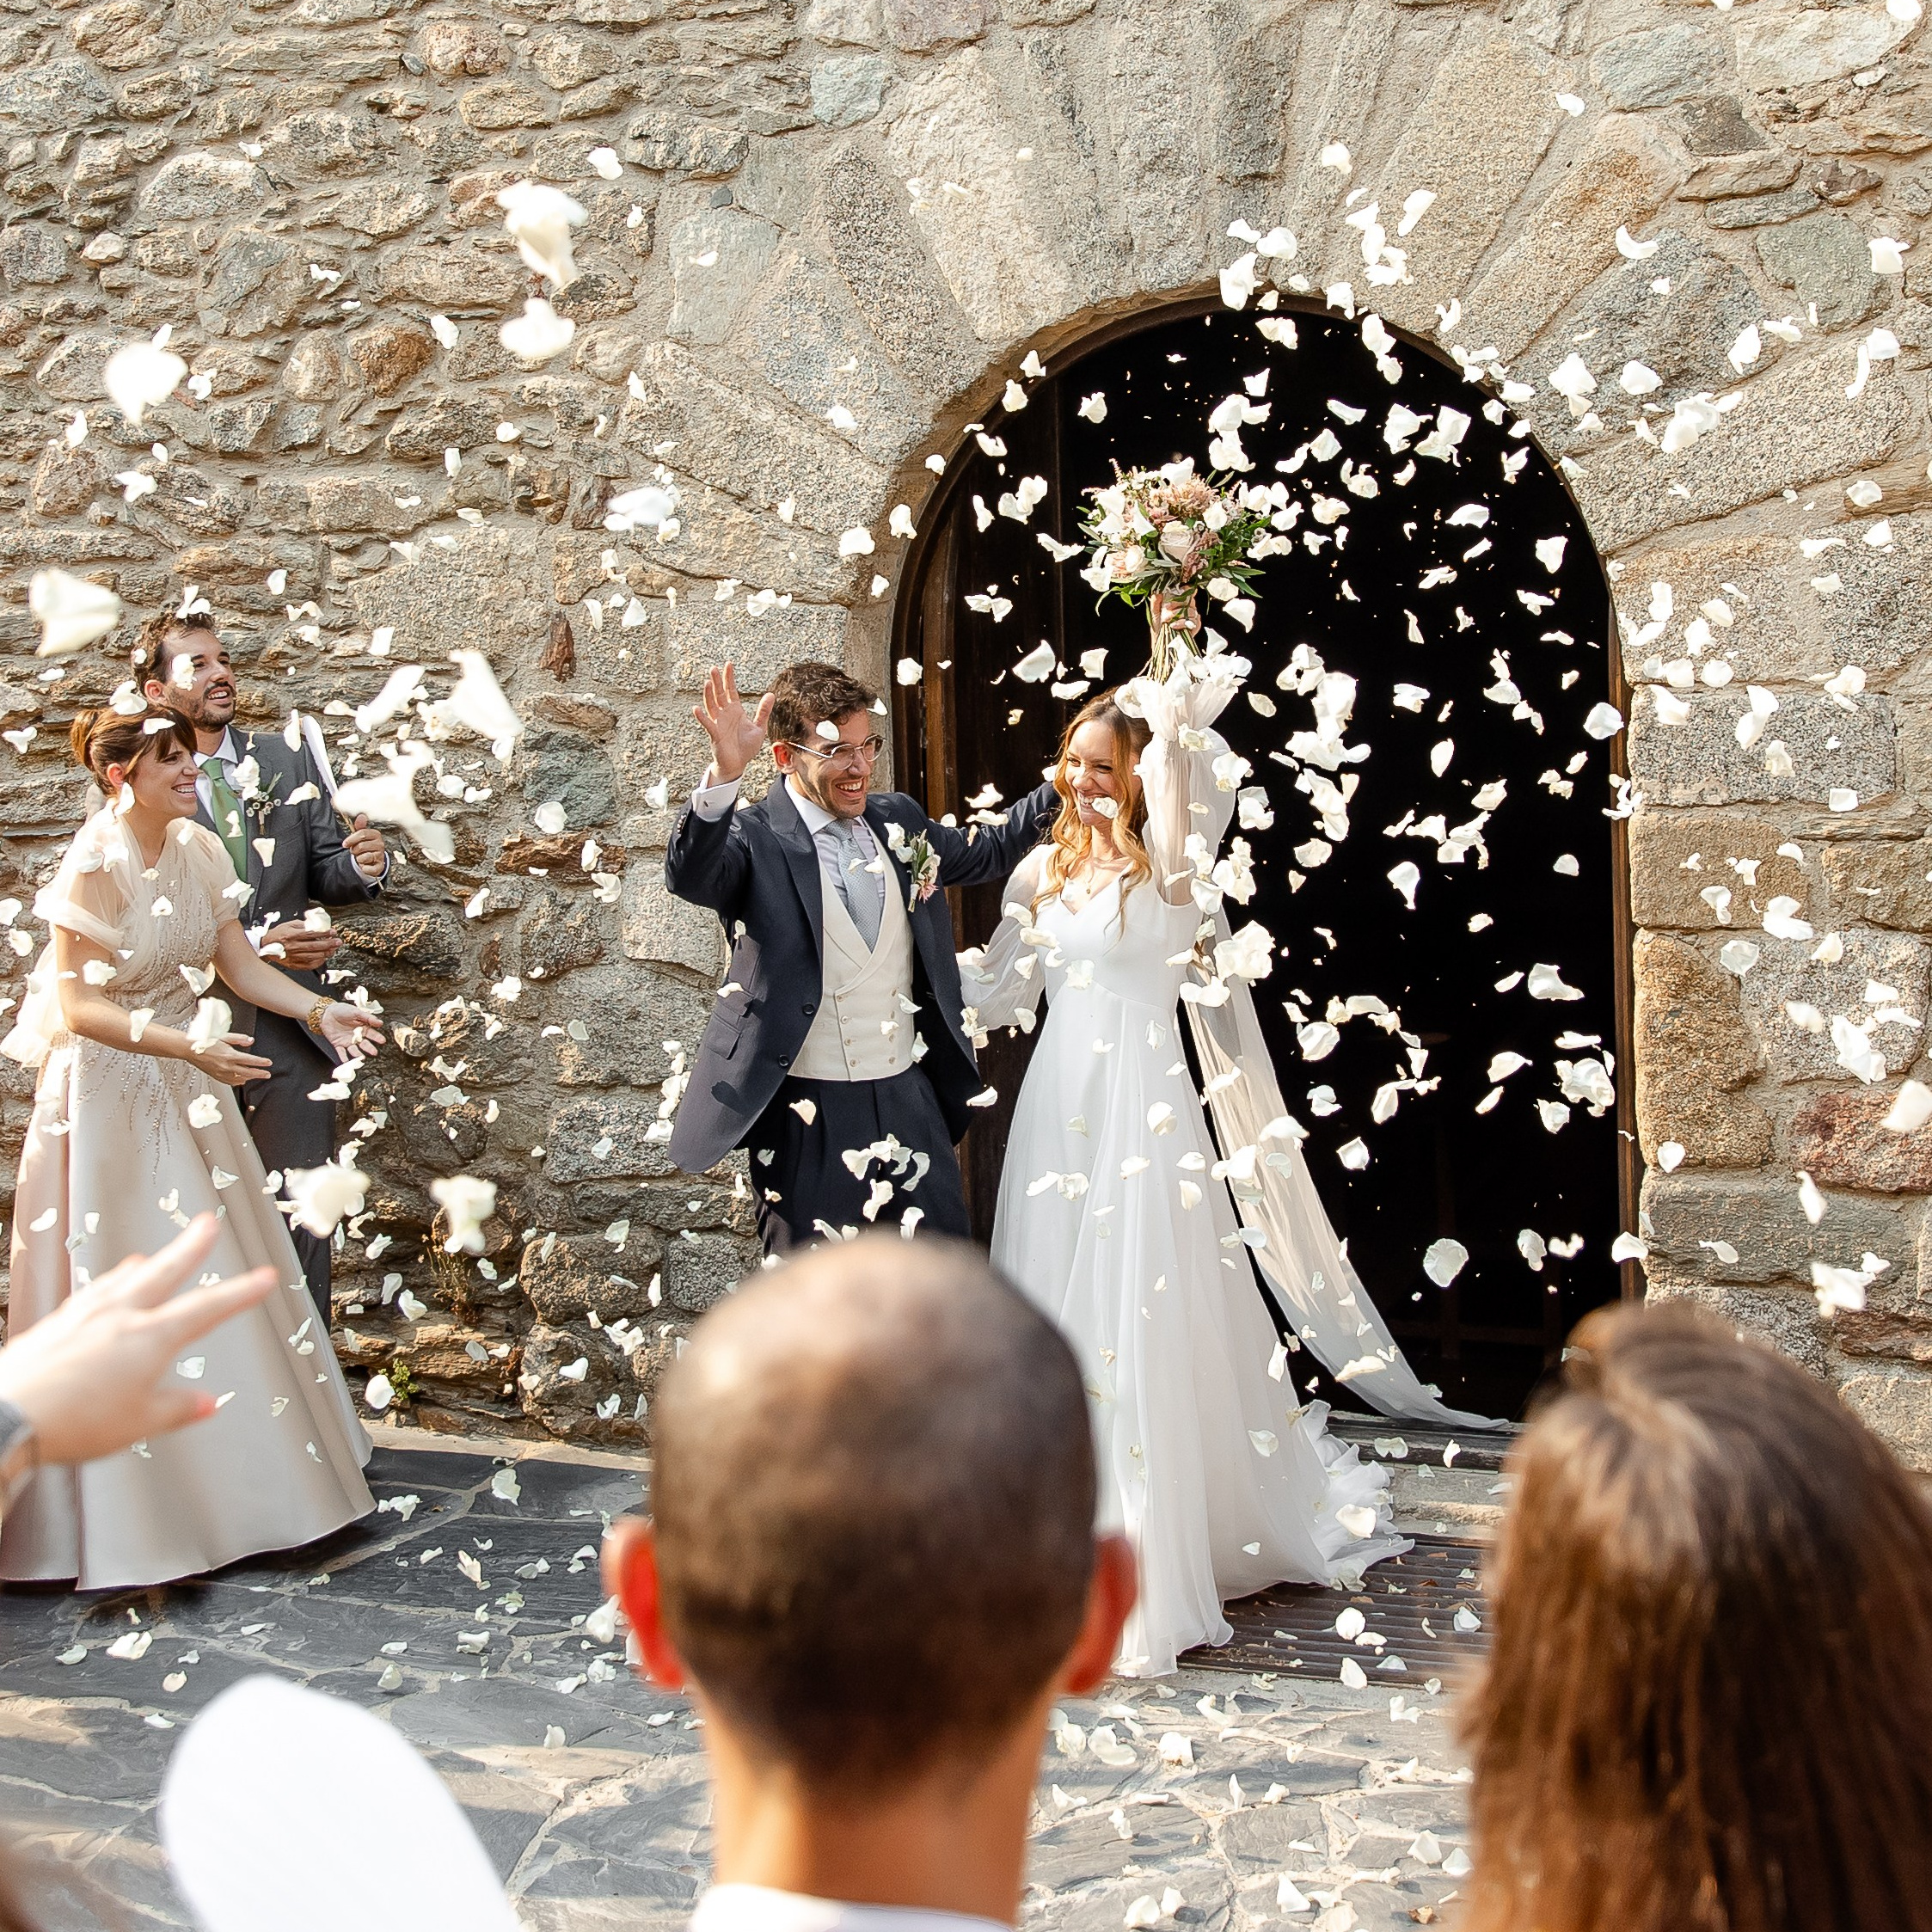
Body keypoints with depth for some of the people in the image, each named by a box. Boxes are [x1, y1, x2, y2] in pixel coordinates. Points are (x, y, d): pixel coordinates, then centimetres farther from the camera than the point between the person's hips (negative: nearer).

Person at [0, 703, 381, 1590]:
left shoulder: (199, 849, -1)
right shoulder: (94, 868, -20)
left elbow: (239, 964, 2)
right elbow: (79, 1009, -22)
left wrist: (319, 1010, -12)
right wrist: (191, 1046, -30)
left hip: (187, 1086, 7)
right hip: (110, 1094, -7)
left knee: (218, 1280, 13)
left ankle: (236, 1478, 27)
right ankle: (132, 1518, 13)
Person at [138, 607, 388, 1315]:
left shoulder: (288, 760, 7)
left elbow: (322, 877, 8)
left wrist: (359, 867, -15)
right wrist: (258, 944, -18)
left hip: (289, 1030, 2)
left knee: (300, 1219, 3)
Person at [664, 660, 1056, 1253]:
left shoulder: (898, 820, 8)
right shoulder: (756, 840, -10)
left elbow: (986, 852, 26)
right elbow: (690, 876, -31)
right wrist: (725, 772, -47)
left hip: (910, 1099, 5)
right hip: (808, 1116, -5)